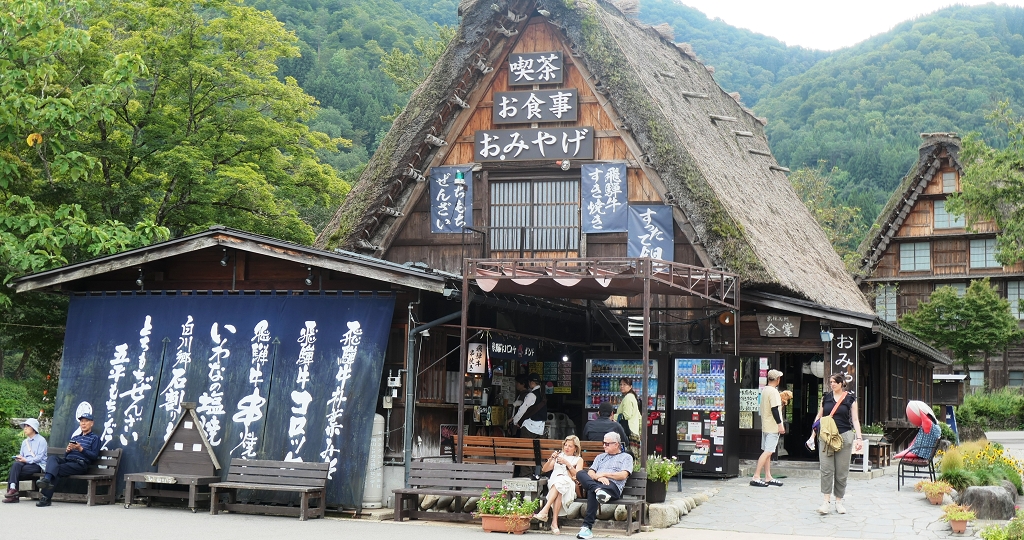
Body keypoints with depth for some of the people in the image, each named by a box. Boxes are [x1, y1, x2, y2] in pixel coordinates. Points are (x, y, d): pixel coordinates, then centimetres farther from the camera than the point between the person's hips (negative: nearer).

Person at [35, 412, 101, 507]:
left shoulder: (95, 438, 13)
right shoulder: (75, 438, 33)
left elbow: (94, 456, 0)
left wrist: (81, 449, -11)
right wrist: (67, 450, 2)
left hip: (80, 464, -5)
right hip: (67, 460, 5)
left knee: (57, 470, -28)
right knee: (52, 458, -27)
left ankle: (46, 497, -37)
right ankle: (46, 479, -48)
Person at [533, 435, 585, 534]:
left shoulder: (578, 460, 22)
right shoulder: (559, 456, 30)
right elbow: (544, 469, 20)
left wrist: (567, 463, -7)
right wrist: (551, 459, 2)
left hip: (568, 483, -2)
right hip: (553, 481, 2)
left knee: (560, 481, -39)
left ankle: (545, 510, -50)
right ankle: (554, 521, -48)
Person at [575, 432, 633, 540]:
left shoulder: (626, 457, 19)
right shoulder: (600, 457, 34)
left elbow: (623, 475, 2)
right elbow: (590, 472, 18)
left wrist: (604, 474, 0)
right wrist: (598, 477, -4)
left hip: (613, 486, -5)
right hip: (595, 483, 5)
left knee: (592, 492, -38)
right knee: (580, 474, -26)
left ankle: (587, 527, -42)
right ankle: (599, 491, -50)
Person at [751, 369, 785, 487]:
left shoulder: (764, 390, 12)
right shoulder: (773, 391, -16)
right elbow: (774, 409, -21)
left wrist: (781, 400, 30)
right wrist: (780, 424, -17)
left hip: (765, 425, 10)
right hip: (773, 427, -10)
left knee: (767, 452, 11)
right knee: (768, 452, -10)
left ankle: (768, 477, 15)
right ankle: (755, 477, -14)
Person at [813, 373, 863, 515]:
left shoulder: (850, 398, 4)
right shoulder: (826, 397, 10)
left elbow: (855, 419, 4)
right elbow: (819, 416, 16)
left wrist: (859, 438, -5)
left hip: (844, 437, -1)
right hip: (826, 436, 1)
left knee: (842, 471, 2)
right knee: (826, 469, -7)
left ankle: (839, 501, 13)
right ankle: (826, 502, -8)